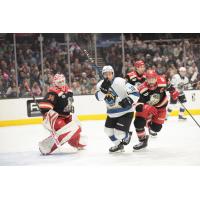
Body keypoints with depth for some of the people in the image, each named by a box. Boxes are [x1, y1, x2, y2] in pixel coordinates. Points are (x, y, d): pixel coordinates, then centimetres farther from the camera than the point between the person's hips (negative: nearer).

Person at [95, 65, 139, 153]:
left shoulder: (120, 82, -21)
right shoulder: (100, 84, -3)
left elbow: (135, 93, -22)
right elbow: (99, 97, -21)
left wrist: (129, 100, -38)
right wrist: (104, 89, -37)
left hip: (125, 111, -7)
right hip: (112, 112, 7)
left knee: (119, 133, -12)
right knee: (108, 130, 12)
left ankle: (127, 136, 25)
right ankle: (118, 145, 37)